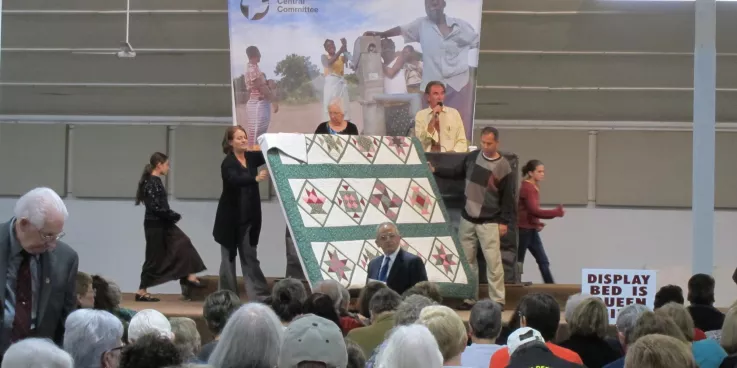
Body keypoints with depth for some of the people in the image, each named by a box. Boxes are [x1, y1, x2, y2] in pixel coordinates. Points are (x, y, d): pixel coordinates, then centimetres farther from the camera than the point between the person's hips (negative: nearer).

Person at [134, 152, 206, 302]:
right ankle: (141, 291, 7)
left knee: (183, 244, 5)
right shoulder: (151, 183, -19)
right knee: (154, 257, -2)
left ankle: (190, 277, 6)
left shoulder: (155, 181, 11)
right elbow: (156, 208, -24)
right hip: (155, 225, -10)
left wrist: (172, 216, 2)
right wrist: (175, 216, -11)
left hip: (162, 224, 10)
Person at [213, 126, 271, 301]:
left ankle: (260, 296, 3)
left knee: (250, 257, 6)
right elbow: (235, 180, -31)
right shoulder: (228, 163, -13)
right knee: (229, 257, 3)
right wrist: (256, 178, -47)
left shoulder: (252, 157, 6)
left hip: (249, 217, 5)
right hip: (231, 218, -5)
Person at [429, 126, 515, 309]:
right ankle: (469, 298, 15)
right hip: (467, 219, 5)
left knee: (493, 260, -7)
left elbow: (508, 197, -7)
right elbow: (457, 173, 18)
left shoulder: (504, 167, -10)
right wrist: (435, 170, 9)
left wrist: (504, 221, -9)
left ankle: (497, 301, -2)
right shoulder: (472, 157, 2)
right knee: (467, 259, 7)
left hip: (489, 222, -5)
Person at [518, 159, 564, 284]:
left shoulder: (534, 187, 12)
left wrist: (537, 223, 7)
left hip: (531, 230, 9)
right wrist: (556, 213, -24)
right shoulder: (527, 188, -17)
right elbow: (534, 210, -26)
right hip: (523, 230, -9)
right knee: (518, 261, -1)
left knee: (543, 261, 6)